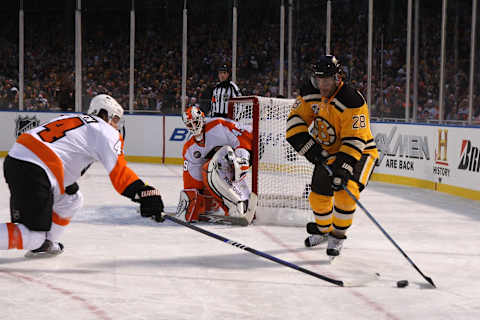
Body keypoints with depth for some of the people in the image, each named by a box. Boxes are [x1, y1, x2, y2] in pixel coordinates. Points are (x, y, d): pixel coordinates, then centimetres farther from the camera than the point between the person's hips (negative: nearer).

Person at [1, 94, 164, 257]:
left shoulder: (73, 118, 26)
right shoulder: (106, 131, 2)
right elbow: (119, 171, -10)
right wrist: (145, 193, -14)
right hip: (32, 171, -9)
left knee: (72, 200, 24)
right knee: (33, 236, -5)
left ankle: (44, 245, 26)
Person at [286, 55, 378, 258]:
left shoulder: (352, 102, -30)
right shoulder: (310, 95, -10)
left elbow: (354, 141, -32)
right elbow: (295, 121, -5)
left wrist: (343, 167, -41)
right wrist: (309, 147, -19)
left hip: (360, 152, -6)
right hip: (327, 152, 6)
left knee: (345, 192, -25)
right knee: (318, 196, 8)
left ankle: (337, 236, -6)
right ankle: (323, 230, 36)